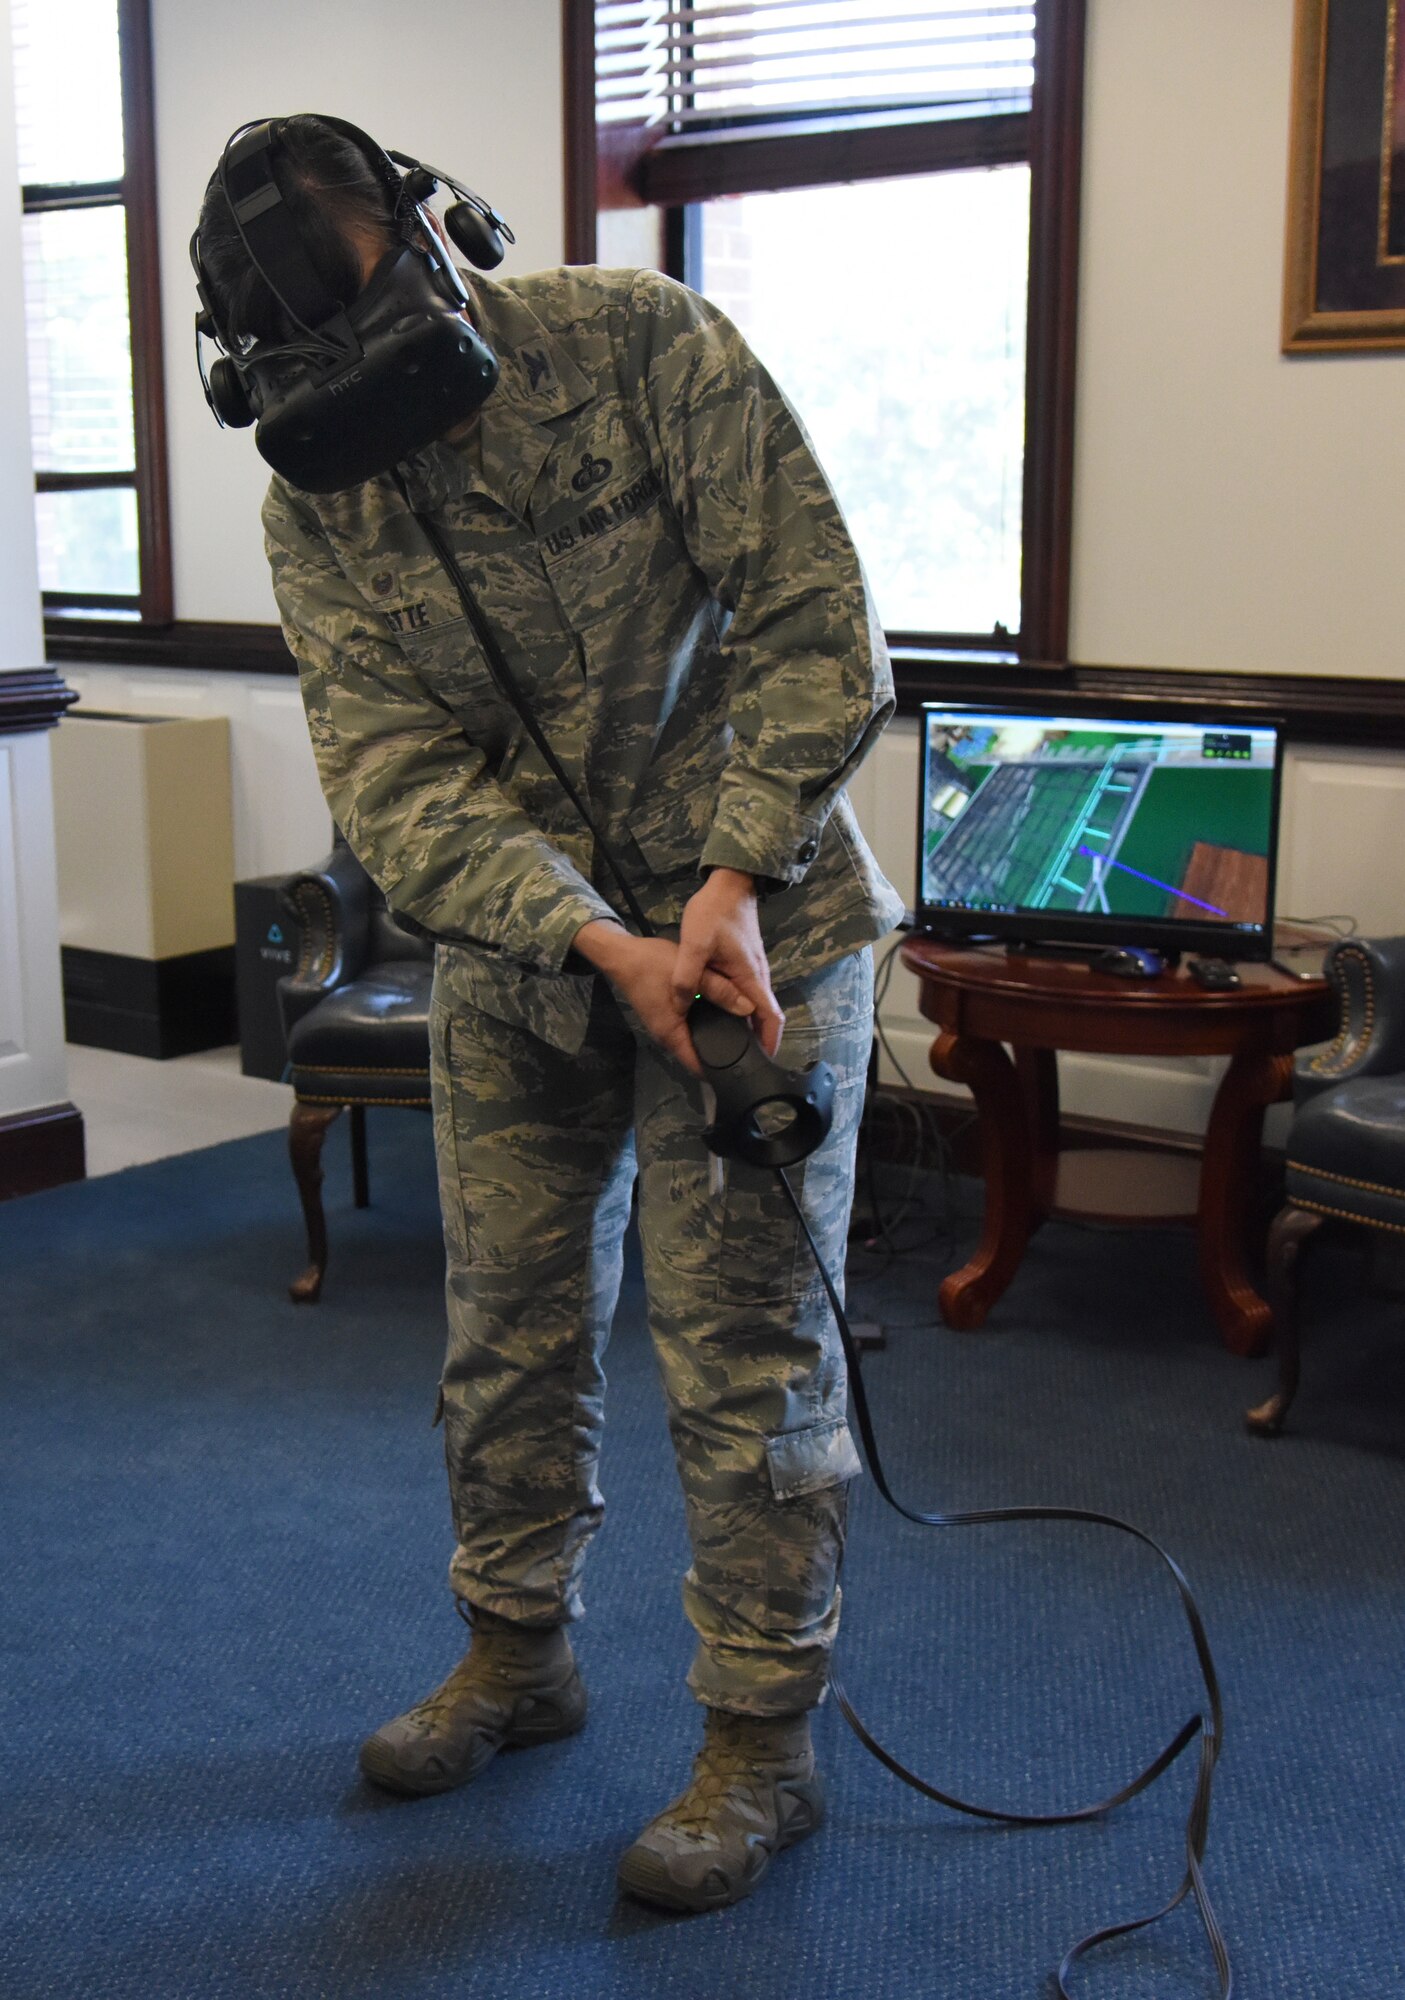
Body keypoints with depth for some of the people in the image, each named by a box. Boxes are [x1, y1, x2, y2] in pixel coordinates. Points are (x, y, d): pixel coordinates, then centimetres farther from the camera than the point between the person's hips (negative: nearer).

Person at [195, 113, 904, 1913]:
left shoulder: (638, 344, -14)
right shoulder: (313, 513, -3)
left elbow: (813, 623, -14)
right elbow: (394, 776, -13)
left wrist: (733, 880, -23)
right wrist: (601, 945, -28)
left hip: (750, 921, -4)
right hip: (512, 948, 5)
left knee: (742, 1351, -1)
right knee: (506, 1322, 14)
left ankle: (762, 1742, 15)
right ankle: (518, 1652, 36)